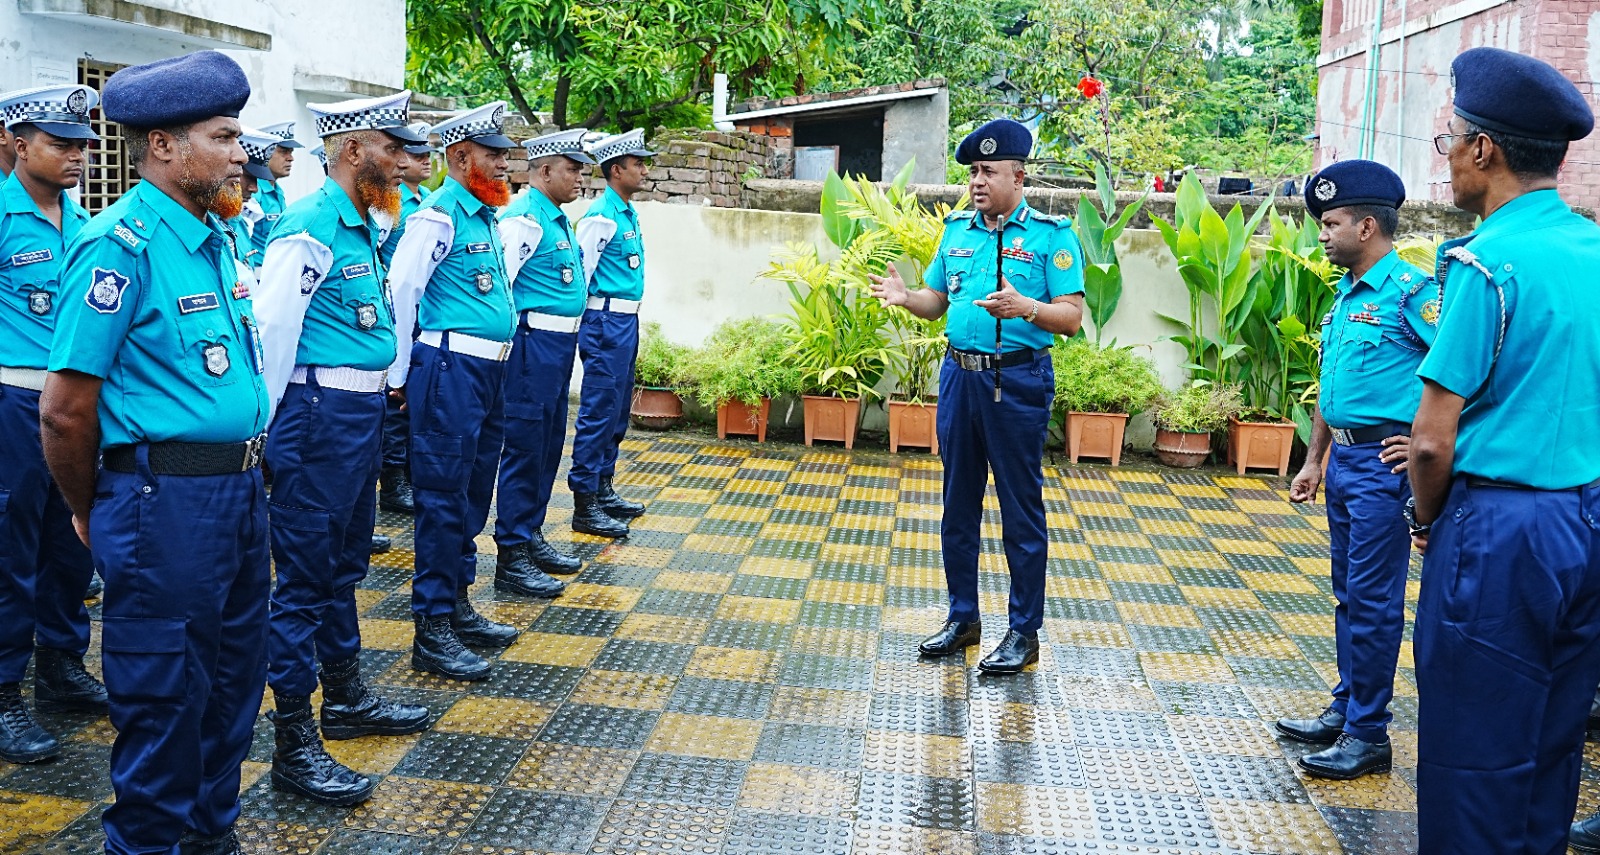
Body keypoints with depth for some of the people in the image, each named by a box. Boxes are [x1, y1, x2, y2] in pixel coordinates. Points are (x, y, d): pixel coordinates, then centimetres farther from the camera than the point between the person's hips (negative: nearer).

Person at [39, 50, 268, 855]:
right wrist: (91, 516, -2)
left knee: (232, 684, 19)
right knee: (164, 700, 4)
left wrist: (248, 477, 19)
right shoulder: (121, 244, -15)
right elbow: (66, 409, -15)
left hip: (239, 492, 9)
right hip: (165, 503, -8)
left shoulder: (213, 238, 11)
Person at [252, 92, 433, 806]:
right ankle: (293, 741, 5)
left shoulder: (360, 228, 14)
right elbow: (269, 329, -19)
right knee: (305, 575, -3)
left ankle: (346, 698, 35)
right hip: (319, 414, -10)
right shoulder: (308, 228, -16)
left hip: (361, 411, 10)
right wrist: (267, 428, -17)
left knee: (344, 562, 20)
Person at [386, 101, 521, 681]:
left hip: (488, 371, 9)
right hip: (451, 369, -9)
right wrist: (399, 374, -14)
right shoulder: (439, 217, -12)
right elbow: (400, 291, -18)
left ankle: (457, 605, 27)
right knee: (444, 496, -5)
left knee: (473, 493, 15)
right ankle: (432, 631, 1)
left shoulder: (487, 218, 16)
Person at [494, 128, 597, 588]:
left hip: (559, 344, 10)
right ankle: (512, 556, 1)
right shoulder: (524, 218, -15)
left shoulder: (558, 219, 15)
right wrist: (504, 341, -19)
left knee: (548, 443, 16)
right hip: (533, 343, -10)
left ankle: (531, 536, 28)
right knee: (525, 446, -5)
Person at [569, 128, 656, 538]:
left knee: (617, 409, 16)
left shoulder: (628, 213, 14)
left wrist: (631, 320, 18)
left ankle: (603, 489, 26)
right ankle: (584, 505, -2)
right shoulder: (602, 217, -15)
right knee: (599, 411, -7)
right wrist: (575, 327, -15)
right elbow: (578, 273, -16)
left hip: (626, 320, 10)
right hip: (606, 320, -10)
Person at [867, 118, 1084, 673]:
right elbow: (937, 301, 18)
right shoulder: (957, 230, 11)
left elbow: (1072, 317, -11)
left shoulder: (1051, 235, -6)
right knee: (958, 505, 12)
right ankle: (962, 618, 26)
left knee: (1021, 509, 1)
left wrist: (1024, 306, -29)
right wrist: (905, 297, -3)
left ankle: (1024, 632, 12)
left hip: (1017, 382, -6)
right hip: (959, 375, 6)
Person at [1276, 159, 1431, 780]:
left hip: (1383, 465, -9)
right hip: (1344, 461, 9)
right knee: (1349, 594, 16)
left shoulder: (1410, 291, -15)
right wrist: (1314, 462, 22)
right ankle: (1345, 710, 28)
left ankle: (1368, 735, 5)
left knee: (1373, 600, -3)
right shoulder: (1347, 295, 14)